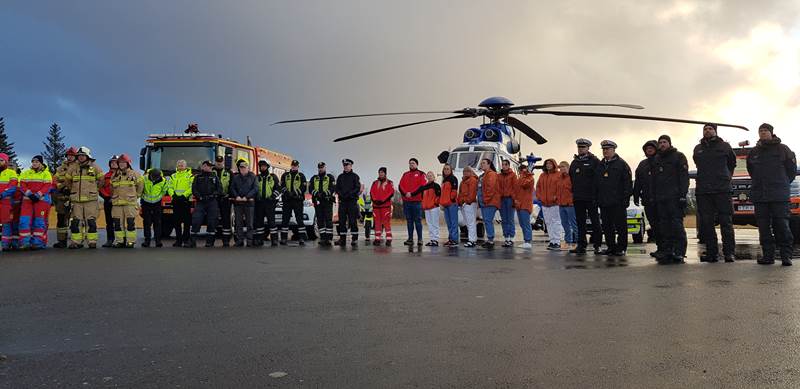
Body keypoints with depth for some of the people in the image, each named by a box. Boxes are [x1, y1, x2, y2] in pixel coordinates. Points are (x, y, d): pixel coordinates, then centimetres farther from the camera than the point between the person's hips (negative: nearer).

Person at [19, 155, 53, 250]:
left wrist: (38, 195, -18)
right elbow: (22, 185, 5)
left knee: (39, 221, -1)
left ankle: (38, 242, 2)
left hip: (42, 199, -3)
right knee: (24, 220, -6)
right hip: (27, 199, 3)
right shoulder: (26, 173, 15)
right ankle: (24, 242, -5)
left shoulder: (46, 173, 4)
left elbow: (47, 186, -6)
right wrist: (29, 194, -12)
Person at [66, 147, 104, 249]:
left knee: (91, 221, -2)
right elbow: (67, 180, 22)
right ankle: (76, 242, 7)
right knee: (76, 221, 2)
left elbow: (102, 179, 12)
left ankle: (92, 241, 2)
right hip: (76, 199, 2)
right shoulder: (73, 168, 8)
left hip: (91, 199, -2)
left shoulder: (94, 167, 1)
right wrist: (73, 189, 19)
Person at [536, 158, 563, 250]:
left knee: (556, 222, -6)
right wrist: (539, 196, 1)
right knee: (548, 223, 8)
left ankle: (557, 242, -5)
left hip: (554, 203, -6)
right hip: (544, 203, 6)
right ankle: (552, 241, 14)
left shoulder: (558, 175, -2)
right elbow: (538, 187, 14)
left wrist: (556, 197, -16)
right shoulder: (542, 175, 16)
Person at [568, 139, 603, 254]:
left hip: (591, 197, -6)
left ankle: (597, 245, 7)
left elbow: (598, 179, -9)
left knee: (595, 221, 1)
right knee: (580, 222, 7)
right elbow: (571, 178, 19)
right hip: (578, 198, 6)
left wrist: (595, 195, -15)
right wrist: (573, 192, 10)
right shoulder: (574, 162, 16)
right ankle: (581, 245, 12)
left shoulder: (594, 161, -3)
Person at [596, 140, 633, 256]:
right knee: (607, 227, 9)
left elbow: (628, 182, -6)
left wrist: (626, 198, -12)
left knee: (621, 226, -1)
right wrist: (596, 198, 12)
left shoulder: (621, 164, -1)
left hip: (618, 203, -6)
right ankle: (611, 247, 17)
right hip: (603, 202, 6)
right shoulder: (600, 165, 17)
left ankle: (621, 248, 5)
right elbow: (596, 183, 20)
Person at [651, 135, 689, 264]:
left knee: (677, 224, -9)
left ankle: (679, 252, -7)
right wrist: (653, 196, 12)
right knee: (664, 226, 4)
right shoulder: (656, 159, 20)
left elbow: (684, 177, -4)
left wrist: (683, 195, -14)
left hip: (675, 198, -6)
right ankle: (666, 251, 8)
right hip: (660, 199, 6)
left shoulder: (678, 156, 4)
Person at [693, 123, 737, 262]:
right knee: (706, 223, 2)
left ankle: (729, 253, 0)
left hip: (722, 190, -3)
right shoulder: (698, 149, 14)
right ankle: (711, 252, 7)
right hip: (703, 191, 3)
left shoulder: (724, 146, 7)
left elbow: (732, 163, 19)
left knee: (726, 222, -3)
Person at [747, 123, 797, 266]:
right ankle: (768, 255, 7)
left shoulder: (782, 149, 4)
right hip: (759, 196, 4)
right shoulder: (753, 152, 14)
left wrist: (782, 184, 10)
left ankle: (786, 255, -1)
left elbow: (792, 169, 8)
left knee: (781, 225, -6)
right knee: (763, 227, 2)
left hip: (779, 195, -3)